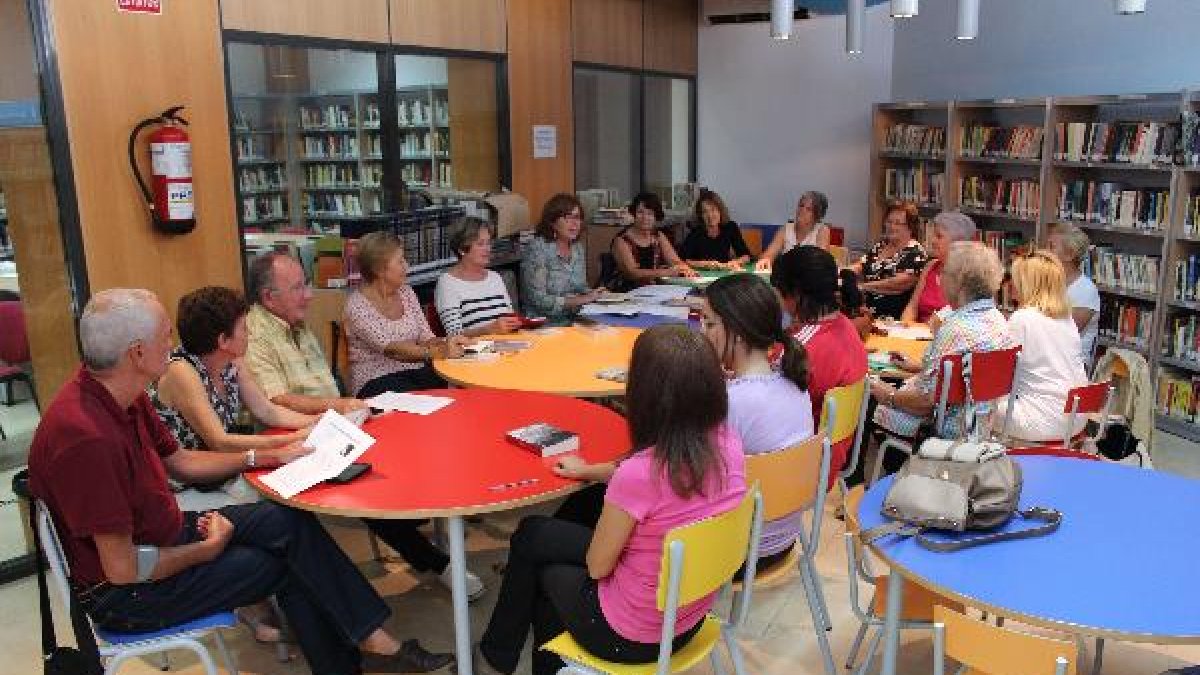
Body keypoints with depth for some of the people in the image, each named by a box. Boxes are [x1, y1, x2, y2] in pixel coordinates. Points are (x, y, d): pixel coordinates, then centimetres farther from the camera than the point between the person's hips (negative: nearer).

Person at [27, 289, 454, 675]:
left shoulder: (121, 397, -3)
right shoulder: (88, 437, -33)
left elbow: (179, 461, 13)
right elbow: (123, 569, -28)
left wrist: (269, 457, 9)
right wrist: (207, 549, -12)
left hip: (159, 537, 8)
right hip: (127, 594, -8)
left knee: (288, 520, 0)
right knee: (290, 562, -4)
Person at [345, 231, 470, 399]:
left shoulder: (406, 292, 9)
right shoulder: (357, 305, -11)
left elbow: (425, 338, 6)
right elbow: (391, 348, -24)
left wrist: (445, 342, -18)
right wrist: (437, 352, -38)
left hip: (415, 371, 6)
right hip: (376, 380, -6)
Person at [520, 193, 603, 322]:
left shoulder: (578, 247, 10)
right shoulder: (538, 248, -12)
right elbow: (538, 300, -18)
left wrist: (593, 294, -2)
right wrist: (578, 300, -19)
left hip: (573, 321, 8)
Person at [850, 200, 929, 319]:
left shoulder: (915, 252, -3)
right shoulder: (880, 245, 19)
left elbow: (901, 283, -15)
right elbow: (860, 267, 15)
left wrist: (865, 286, -17)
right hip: (868, 313, 5)